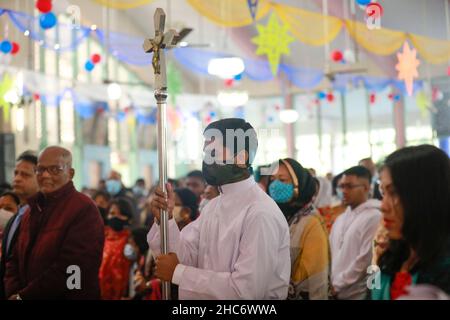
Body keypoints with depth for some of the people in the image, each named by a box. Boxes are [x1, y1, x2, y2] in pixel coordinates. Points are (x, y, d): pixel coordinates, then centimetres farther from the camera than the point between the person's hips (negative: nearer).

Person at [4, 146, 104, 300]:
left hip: (68, 295, -7)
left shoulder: (84, 209, -16)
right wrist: (13, 293, -7)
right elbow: (15, 259, 11)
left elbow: (70, 268, -23)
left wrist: (23, 296, -18)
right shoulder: (34, 208, 11)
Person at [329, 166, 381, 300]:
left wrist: (337, 285, -10)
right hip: (337, 293, 7)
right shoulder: (340, 219, 14)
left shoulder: (374, 217, -11)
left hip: (358, 294, -7)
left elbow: (365, 260, -16)